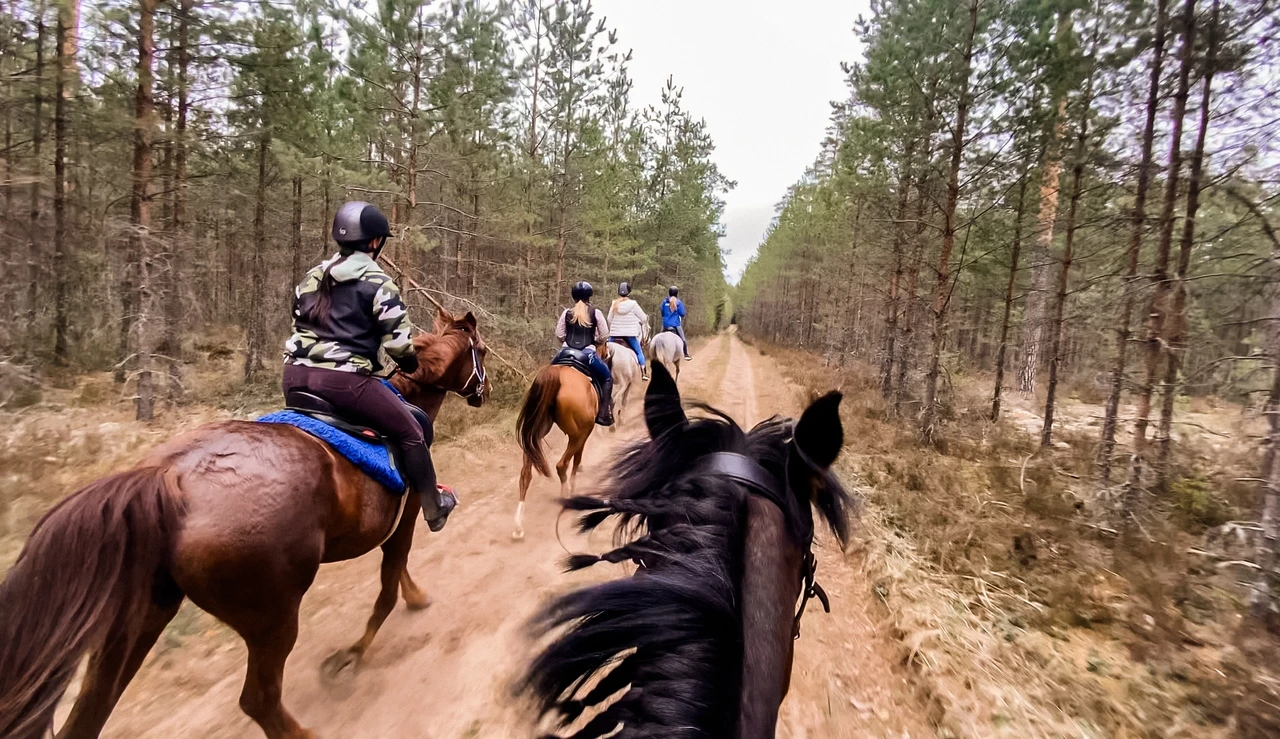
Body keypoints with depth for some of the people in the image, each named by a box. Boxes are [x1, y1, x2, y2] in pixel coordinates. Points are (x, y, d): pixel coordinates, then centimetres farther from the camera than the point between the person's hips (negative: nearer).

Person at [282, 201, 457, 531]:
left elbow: (299, 325, 23)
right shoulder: (377, 282, -4)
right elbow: (397, 341, -8)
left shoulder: (311, 277, 18)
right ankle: (434, 508, 14)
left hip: (296, 374, 8)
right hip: (344, 379, -8)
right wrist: (411, 365, 12)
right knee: (410, 431, 6)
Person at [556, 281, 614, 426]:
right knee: (607, 378, 17)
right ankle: (603, 414, 9)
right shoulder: (596, 313, -1)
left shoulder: (567, 313, 6)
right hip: (588, 353, -3)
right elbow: (604, 336, 1)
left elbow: (559, 335, 8)